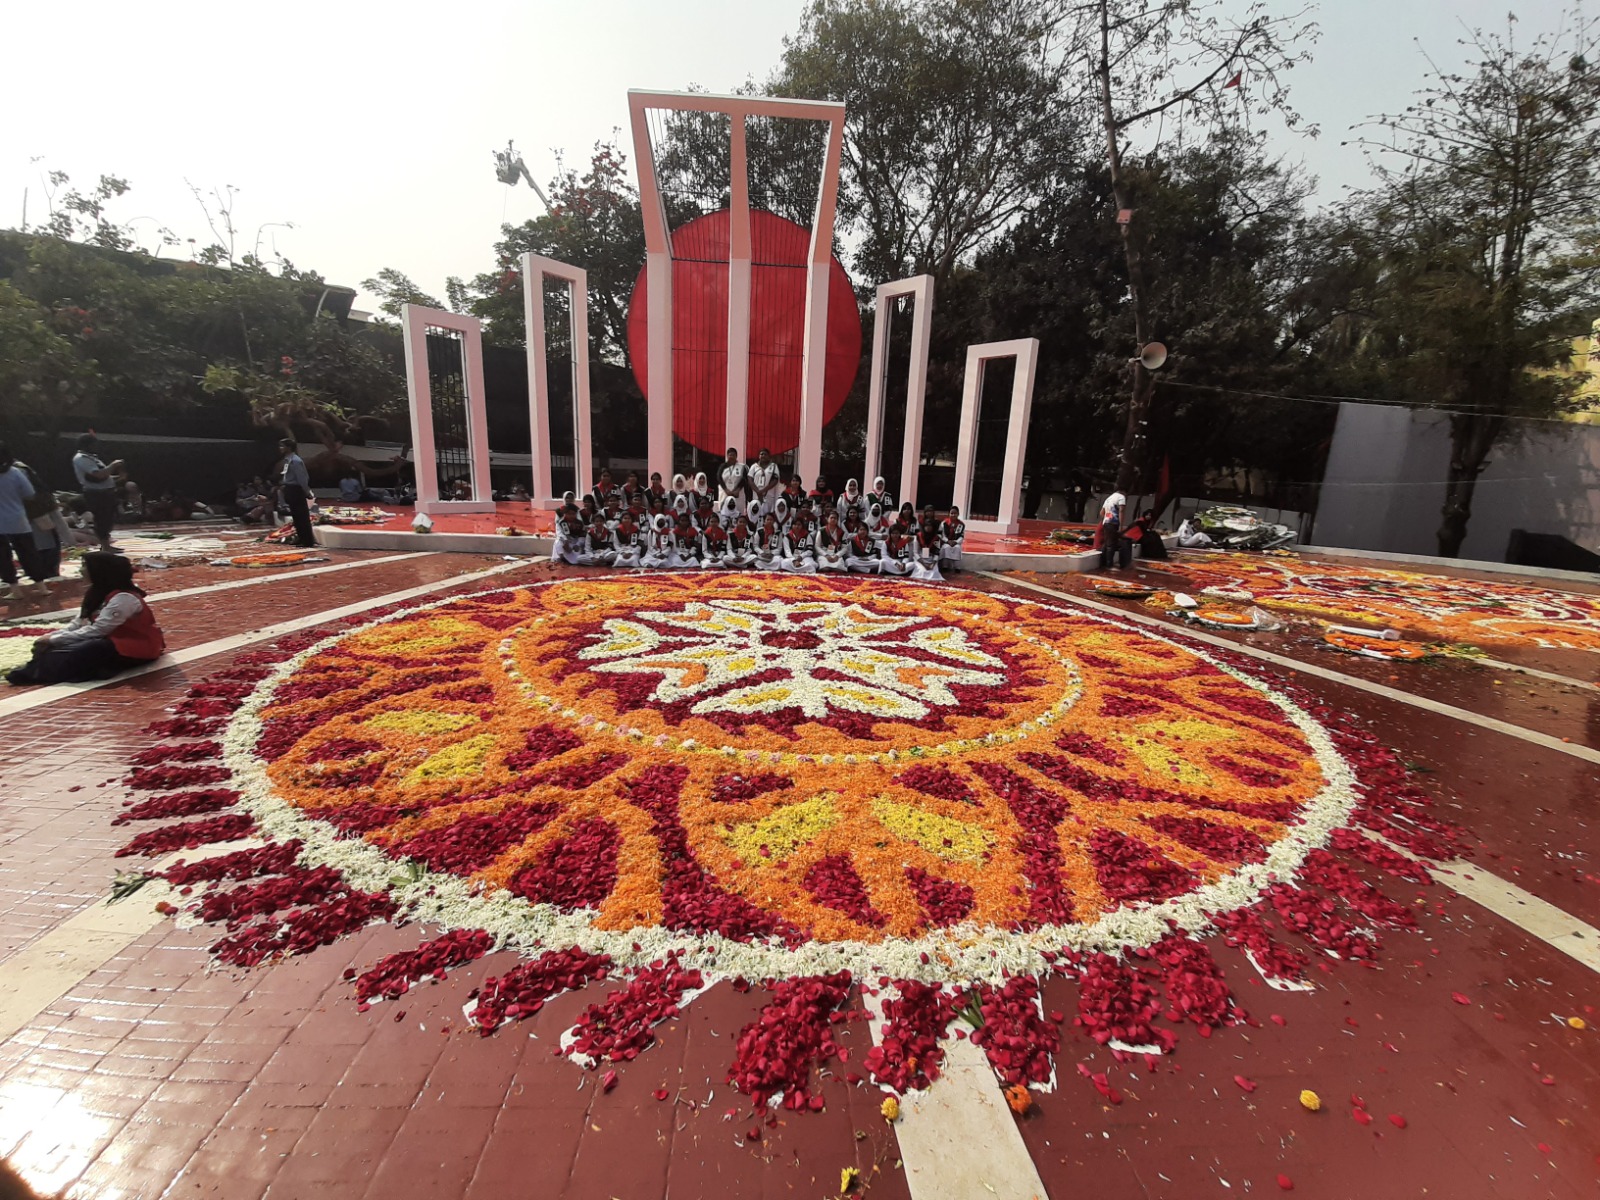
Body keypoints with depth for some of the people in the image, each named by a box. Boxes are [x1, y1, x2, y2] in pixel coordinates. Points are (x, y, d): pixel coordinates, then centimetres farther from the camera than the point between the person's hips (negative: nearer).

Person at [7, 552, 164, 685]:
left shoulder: (123, 598, -22)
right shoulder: (99, 592, 8)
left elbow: (96, 631, -21)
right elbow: (78, 623, 8)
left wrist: (54, 639, -14)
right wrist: (52, 637, -7)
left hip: (136, 648, -10)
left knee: (85, 651, -30)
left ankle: (35, 671, -30)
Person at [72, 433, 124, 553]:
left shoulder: (89, 457, 17)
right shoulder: (81, 459, -15)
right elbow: (99, 474, -27)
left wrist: (116, 477, 10)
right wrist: (113, 465, -16)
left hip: (104, 492, 10)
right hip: (96, 494, -10)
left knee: (108, 519, 17)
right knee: (102, 520, -6)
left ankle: (106, 545, 26)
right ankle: (105, 547, -1)